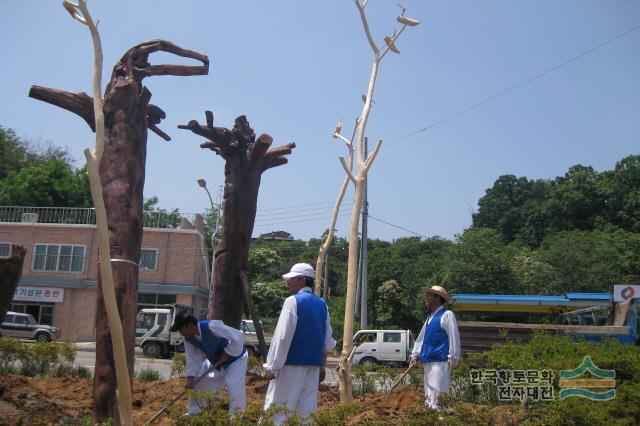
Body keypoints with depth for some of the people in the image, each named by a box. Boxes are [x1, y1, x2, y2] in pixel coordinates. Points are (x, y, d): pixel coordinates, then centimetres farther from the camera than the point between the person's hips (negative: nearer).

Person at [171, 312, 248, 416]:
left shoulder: (211, 327, -38)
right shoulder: (188, 338, -13)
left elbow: (238, 337, -40)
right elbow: (193, 360, -5)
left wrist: (227, 353, -29)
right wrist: (190, 378, -15)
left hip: (235, 357, -8)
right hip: (215, 361, 8)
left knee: (234, 384, -23)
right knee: (197, 380, 9)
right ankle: (194, 411, 26)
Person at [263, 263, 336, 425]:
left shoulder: (293, 301, -11)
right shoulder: (322, 304, 10)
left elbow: (283, 336, -15)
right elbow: (328, 340, 14)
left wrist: (273, 366, -12)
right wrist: (322, 365, 22)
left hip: (292, 364, -7)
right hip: (313, 364, 7)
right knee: (306, 409, 9)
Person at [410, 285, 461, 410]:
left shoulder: (447, 315, -7)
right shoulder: (430, 318, 20)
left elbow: (454, 337, -12)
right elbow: (421, 338, 23)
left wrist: (452, 357, -16)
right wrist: (415, 355, 18)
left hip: (440, 361, -9)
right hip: (427, 361, 9)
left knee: (437, 393, -13)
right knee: (429, 394, 13)